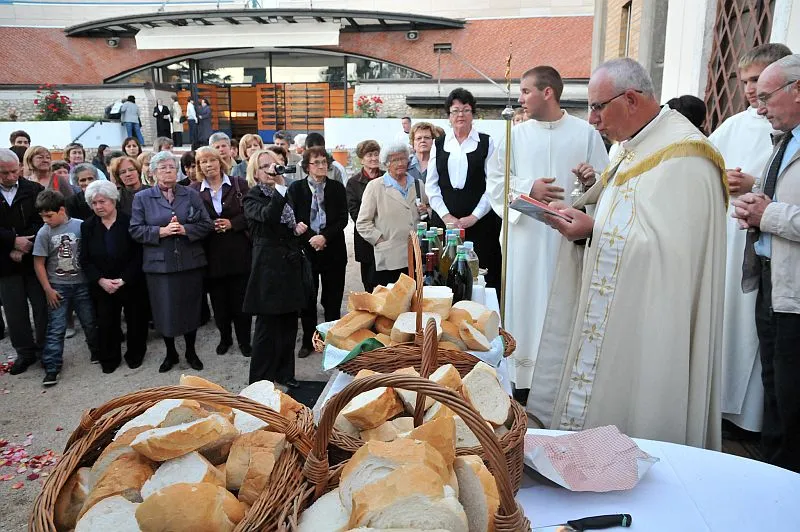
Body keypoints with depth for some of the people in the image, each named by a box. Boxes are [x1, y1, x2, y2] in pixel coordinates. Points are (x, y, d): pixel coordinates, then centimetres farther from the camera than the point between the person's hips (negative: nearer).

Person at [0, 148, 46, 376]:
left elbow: (42, 221, -5)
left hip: (35, 259, -1)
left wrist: (26, 243, -14)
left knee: (42, 306, 4)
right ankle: (25, 352, 20)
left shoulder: (34, 190, 0)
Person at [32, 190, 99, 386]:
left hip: (81, 284, 0)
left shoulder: (80, 226, -7)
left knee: (90, 323, 11)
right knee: (56, 329, 1)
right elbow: (39, 263, -1)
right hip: (58, 287, 0)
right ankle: (51, 368, 6)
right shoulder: (44, 233, -6)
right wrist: (48, 290, -3)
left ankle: (97, 352, 31)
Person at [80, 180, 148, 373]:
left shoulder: (129, 222, -7)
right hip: (102, 287, 3)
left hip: (132, 284, -2)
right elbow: (85, 260, 3)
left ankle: (135, 355, 28)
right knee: (106, 323, 5)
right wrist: (101, 280, -11)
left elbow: (138, 255, -9)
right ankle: (109, 359, 22)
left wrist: (123, 279, -15)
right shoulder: (88, 226, 4)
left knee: (135, 321, 8)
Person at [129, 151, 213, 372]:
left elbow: (206, 224, 1)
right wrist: (160, 231, -16)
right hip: (159, 264, -1)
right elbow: (135, 230, -2)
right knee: (164, 310, 6)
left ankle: (191, 352, 28)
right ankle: (170, 353, 27)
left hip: (190, 263, 1)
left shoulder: (191, 195, 6)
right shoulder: (142, 198, 4)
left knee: (190, 308, 9)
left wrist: (185, 230, -16)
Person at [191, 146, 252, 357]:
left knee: (240, 298, 4)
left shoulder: (239, 184, 1)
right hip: (211, 253, 1)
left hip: (238, 251, -1)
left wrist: (232, 223, -13)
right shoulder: (193, 190, 4)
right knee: (218, 299, 10)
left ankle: (244, 340, 18)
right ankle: (225, 338, 28)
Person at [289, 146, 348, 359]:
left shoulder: (337, 188, 4)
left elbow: (343, 219, -1)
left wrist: (325, 237, -15)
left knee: (332, 299, 5)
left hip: (333, 250, 0)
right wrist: (311, 238, -12)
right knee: (307, 298, 5)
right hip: (306, 249, 0)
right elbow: (292, 219, -1)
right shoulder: (296, 188, 3)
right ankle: (308, 341, 17)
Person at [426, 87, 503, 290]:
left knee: (482, 279, -3)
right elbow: (431, 185, 8)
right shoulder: (439, 144, 11)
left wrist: (474, 217, -8)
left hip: (479, 222, -2)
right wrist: (445, 216, -3)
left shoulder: (487, 143, 3)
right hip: (445, 221, 2)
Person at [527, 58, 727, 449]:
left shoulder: (683, 156, -18)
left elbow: (669, 245, -26)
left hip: (648, 327, -9)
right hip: (617, 316, 9)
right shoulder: (636, 148, 13)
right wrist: (583, 218, 1)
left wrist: (592, 230, -21)